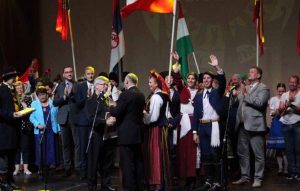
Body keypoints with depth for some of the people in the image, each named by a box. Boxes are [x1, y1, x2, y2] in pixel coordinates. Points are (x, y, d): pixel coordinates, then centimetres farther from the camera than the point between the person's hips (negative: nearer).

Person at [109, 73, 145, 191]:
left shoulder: (126, 94, -15)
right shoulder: (141, 95, 10)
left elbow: (116, 112, -17)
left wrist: (112, 107, 6)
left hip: (127, 133, -8)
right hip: (138, 132, 8)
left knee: (127, 162, -3)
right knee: (138, 160, 13)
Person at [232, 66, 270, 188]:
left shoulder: (263, 88, -2)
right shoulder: (245, 88, 21)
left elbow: (259, 102, -18)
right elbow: (238, 101, 15)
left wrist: (246, 95, -12)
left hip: (255, 125, -7)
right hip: (243, 125, 8)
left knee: (258, 154, -1)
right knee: (242, 153, 12)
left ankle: (258, 178, 5)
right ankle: (245, 177, 20)